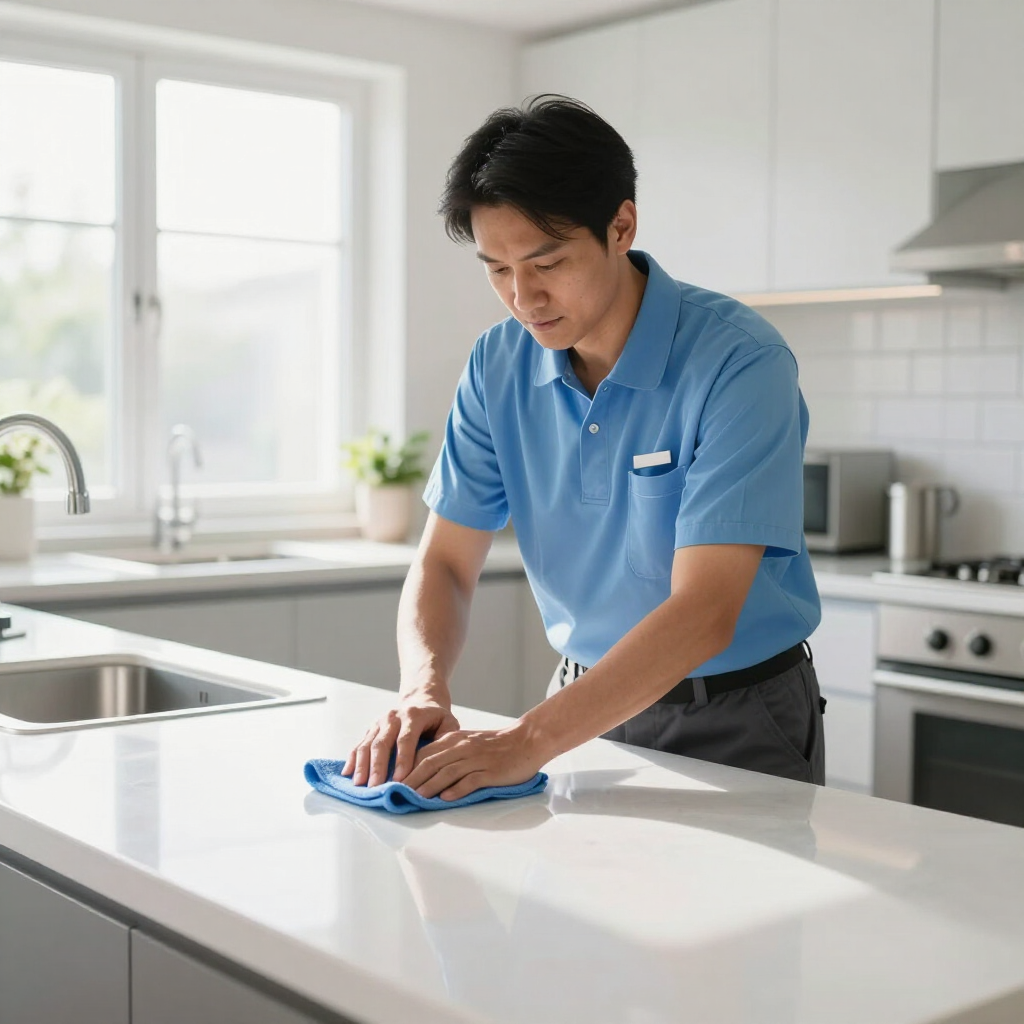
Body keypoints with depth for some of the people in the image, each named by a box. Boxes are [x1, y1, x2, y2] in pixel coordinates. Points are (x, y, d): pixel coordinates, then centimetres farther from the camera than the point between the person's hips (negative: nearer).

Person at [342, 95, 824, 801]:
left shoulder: (741, 363, -21)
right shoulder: (499, 365, -3)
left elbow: (704, 613, -27)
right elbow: (446, 562, -1)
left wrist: (529, 741, -33)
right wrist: (425, 691, -21)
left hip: (736, 722, -3)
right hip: (590, 702, 4)